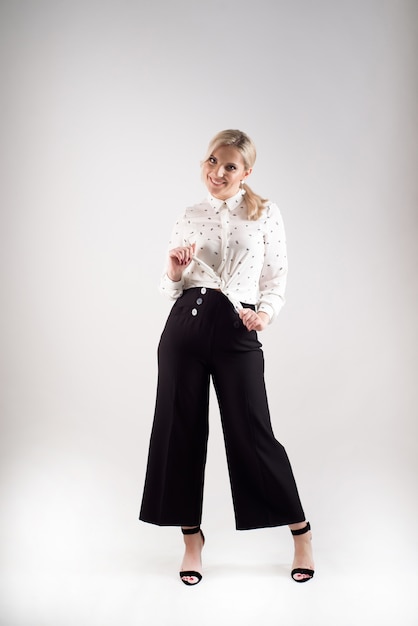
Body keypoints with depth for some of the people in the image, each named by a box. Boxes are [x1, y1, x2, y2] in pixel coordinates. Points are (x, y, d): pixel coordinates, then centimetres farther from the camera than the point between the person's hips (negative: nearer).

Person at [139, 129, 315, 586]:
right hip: (184, 326, 3)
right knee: (181, 429, 6)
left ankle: (301, 531, 21)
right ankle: (191, 538, 25)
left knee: (252, 433, -2)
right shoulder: (188, 218, 13)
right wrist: (174, 271, -5)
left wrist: (264, 314, -14)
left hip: (236, 331, -3)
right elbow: (171, 290, 16)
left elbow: (276, 281, 4)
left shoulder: (265, 214, 5)